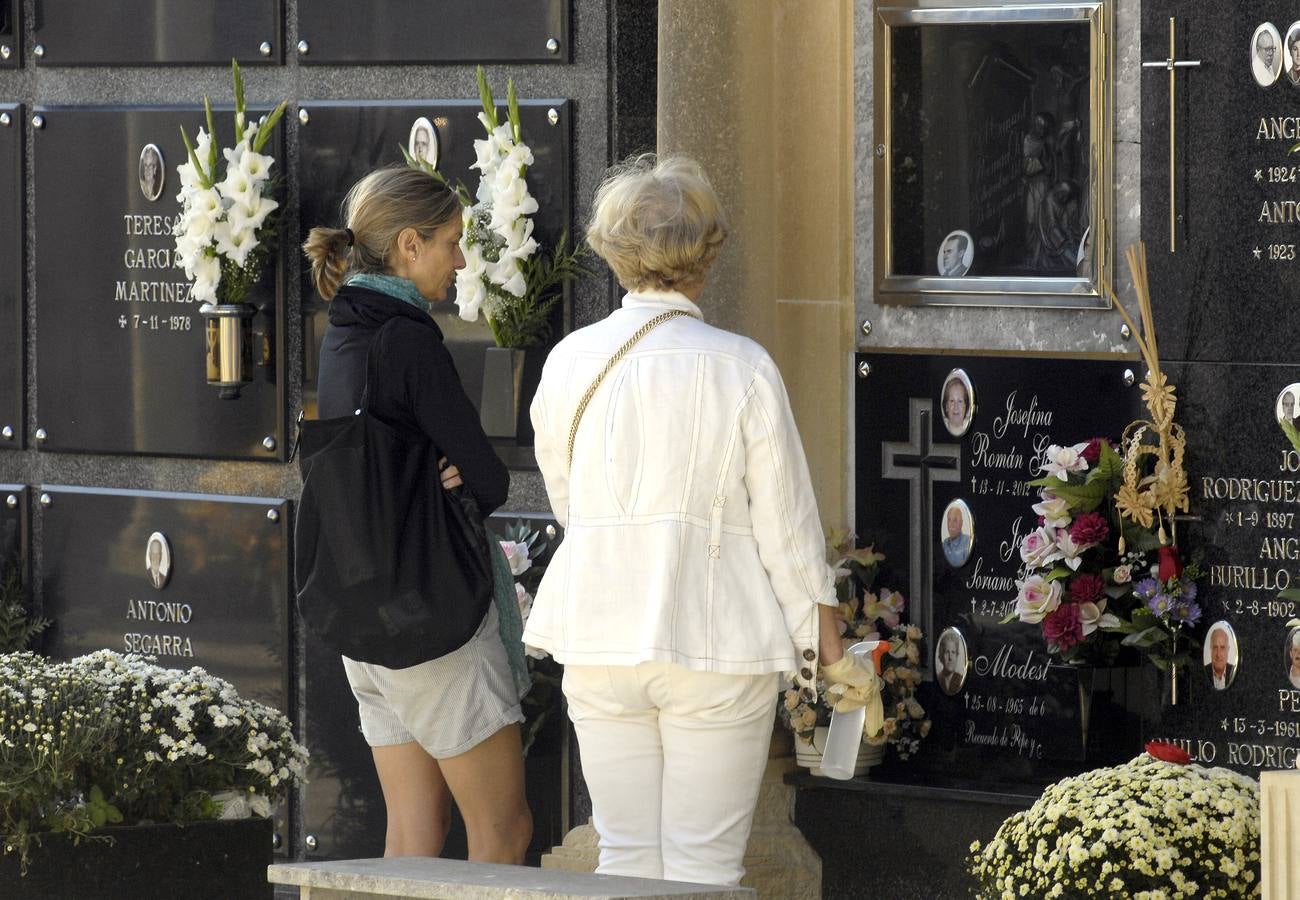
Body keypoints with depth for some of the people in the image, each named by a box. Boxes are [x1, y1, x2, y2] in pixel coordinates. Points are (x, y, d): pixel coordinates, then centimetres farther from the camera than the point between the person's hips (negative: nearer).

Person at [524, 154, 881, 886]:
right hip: (717, 644, -3)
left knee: (626, 858, 9)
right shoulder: (742, 368, -8)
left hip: (600, 643, 3)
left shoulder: (570, 362, 0)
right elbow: (789, 530, -5)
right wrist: (832, 654, 5)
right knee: (705, 867, 1)